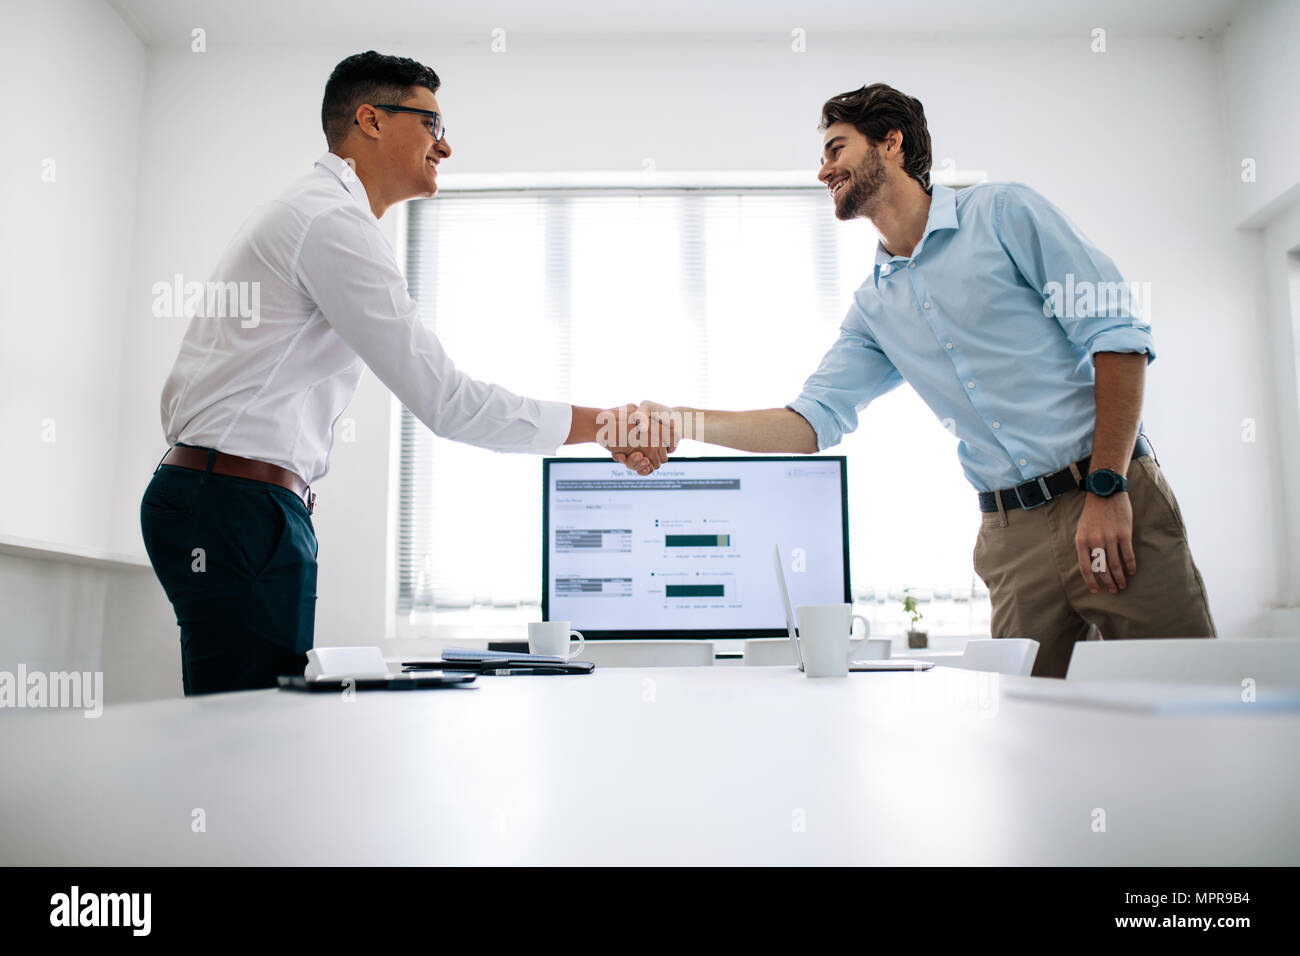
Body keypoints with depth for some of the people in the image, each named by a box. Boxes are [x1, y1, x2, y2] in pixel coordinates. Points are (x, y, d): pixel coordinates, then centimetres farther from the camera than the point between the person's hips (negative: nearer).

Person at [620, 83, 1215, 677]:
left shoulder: (1004, 212, -1)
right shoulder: (874, 306, 14)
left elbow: (1117, 334, -6)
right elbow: (813, 421, 8)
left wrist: (1106, 488, -15)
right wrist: (685, 423, -4)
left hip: (1113, 502, -3)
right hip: (1011, 534, 4)